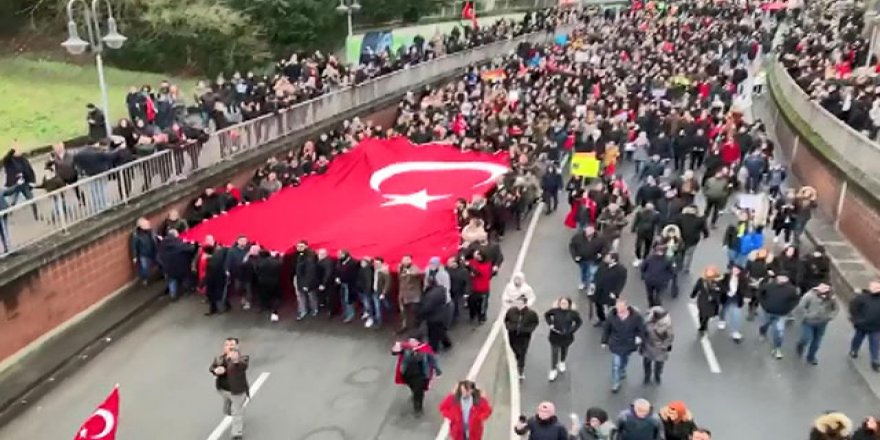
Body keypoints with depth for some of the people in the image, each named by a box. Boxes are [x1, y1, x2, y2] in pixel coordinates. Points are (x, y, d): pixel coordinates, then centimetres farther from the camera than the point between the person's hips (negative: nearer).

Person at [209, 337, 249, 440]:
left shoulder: (242, 357, -20)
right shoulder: (219, 358, -2)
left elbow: (243, 366, -38)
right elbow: (211, 367, -1)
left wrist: (236, 361, -59)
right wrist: (216, 370, -25)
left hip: (237, 391, -6)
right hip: (223, 390, 6)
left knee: (237, 412, 3)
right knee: (227, 411, 26)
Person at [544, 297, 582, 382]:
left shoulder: (573, 313, -17)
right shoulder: (555, 310, -16)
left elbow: (579, 322, -3)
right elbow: (546, 314, 2)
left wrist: (572, 330, -11)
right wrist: (550, 323, -9)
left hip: (566, 336, 1)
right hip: (555, 335, -1)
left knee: (564, 350, 24)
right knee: (554, 352, 2)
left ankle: (562, 363, 54)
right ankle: (553, 370, 17)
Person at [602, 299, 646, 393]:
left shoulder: (635, 316, -24)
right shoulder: (612, 316, -23)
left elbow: (641, 328, -9)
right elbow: (606, 329, -8)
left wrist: (639, 337, -26)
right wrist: (604, 341, 1)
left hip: (629, 344, 2)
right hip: (616, 345, -2)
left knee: (624, 361, 29)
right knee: (616, 365, -1)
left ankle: (622, 372, 60)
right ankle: (615, 384, 18)